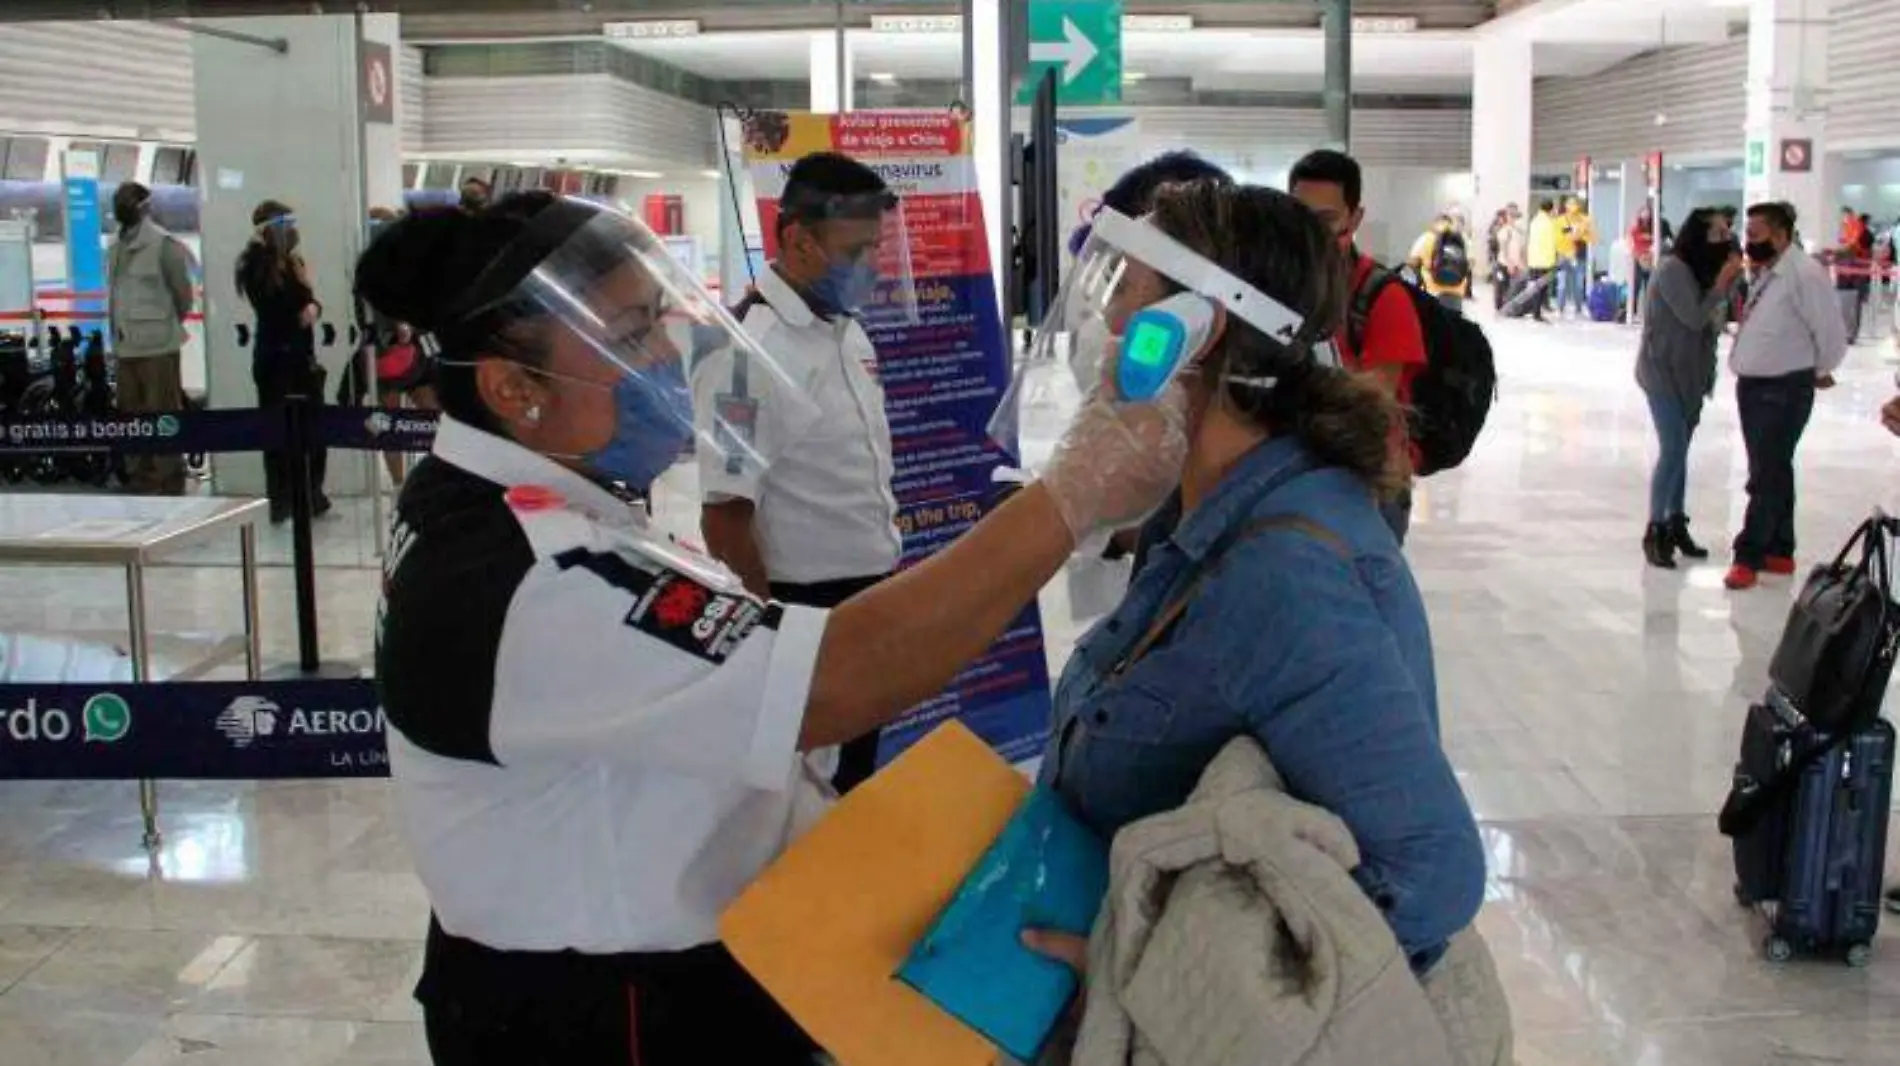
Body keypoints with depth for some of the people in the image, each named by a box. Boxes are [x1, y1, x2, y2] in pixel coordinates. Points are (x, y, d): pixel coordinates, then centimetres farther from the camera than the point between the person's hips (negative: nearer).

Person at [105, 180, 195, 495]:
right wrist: (118, 332, 11)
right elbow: (115, 293, 17)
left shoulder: (164, 244, -7)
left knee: (163, 415, -6)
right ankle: (140, 480, 21)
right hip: (125, 346, 7)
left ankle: (170, 484, 0)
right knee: (131, 415, 12)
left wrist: (168, 326, 4)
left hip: (157, 345, -7)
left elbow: (183, 293, -4)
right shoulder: (116, 247, 13)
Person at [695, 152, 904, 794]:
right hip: (804, 609, -8)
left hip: (869, 598, 8)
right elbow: (725, 516, -23)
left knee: (857, 775, 21)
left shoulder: (848, 329, 7)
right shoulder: (749, 349, -21)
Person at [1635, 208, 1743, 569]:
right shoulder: (1672, 269, -17)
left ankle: (1676, 525, 18)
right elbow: (1694, 318, -18)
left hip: (1689, 372, 8)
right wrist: (1722, 282, -18)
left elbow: (1711, 313, 5)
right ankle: (1654, 532, -7)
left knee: (1679, 450, 11)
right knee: (1672, 450, -12)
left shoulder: (1699, 268, 9)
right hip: (1663, 371, -8)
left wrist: (1731, 279, -4)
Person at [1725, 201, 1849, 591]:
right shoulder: (1765, 273, 10)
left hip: (1784, 391, -9)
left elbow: (1832, 333, -16)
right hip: (1753, 385, 9)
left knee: (1767, 476, -4)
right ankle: (1779, 552, 26)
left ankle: (1749, 556, 1)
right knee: (1773, 471, 17)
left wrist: (1820, 371, -3)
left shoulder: (1805, 273, -18)